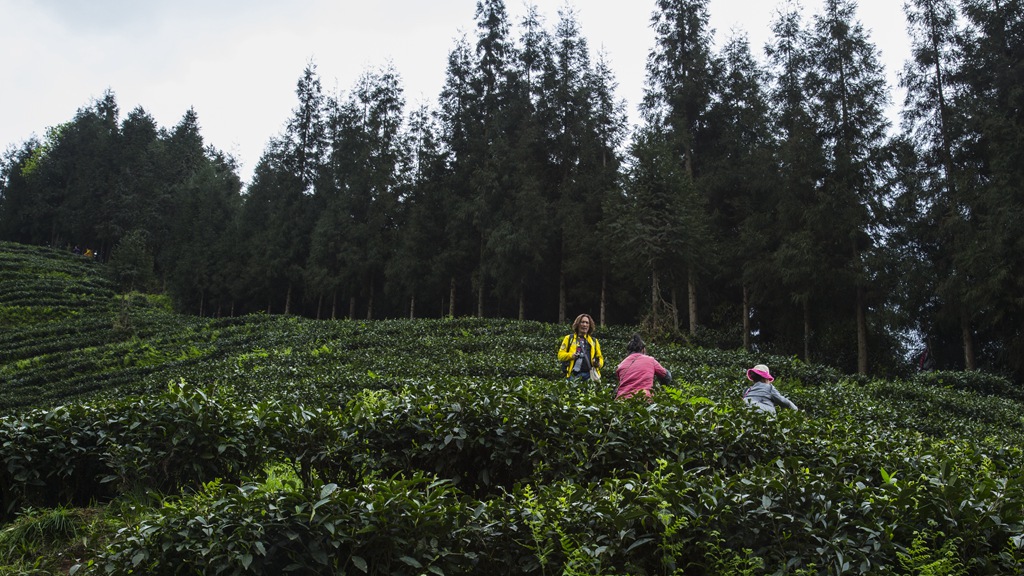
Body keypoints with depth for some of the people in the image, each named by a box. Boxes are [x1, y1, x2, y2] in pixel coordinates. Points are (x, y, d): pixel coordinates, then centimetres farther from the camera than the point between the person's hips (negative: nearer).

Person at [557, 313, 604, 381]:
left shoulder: (594, 341, 21)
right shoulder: (569, 338, 13)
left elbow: (600, 357, 21)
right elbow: (560, 355, 6)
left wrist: (598, 363, -2)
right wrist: (571, 355, -13)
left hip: (590, 375, 2)